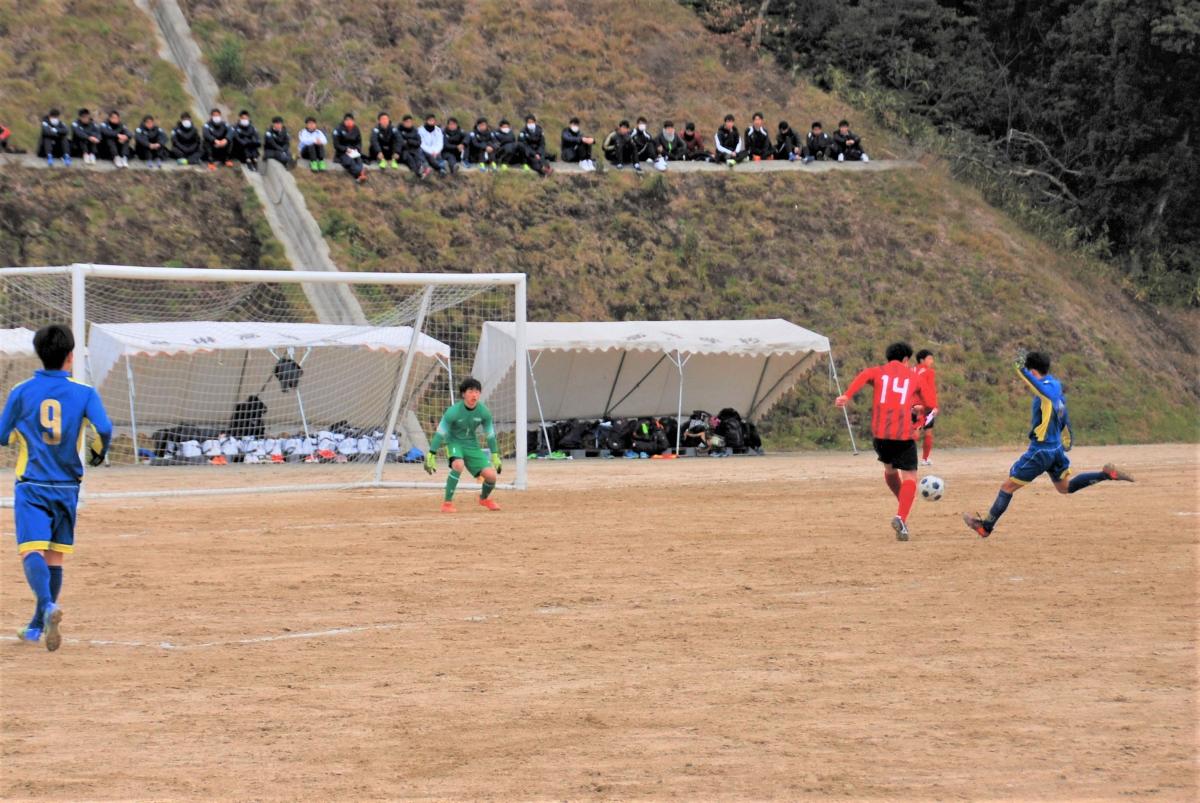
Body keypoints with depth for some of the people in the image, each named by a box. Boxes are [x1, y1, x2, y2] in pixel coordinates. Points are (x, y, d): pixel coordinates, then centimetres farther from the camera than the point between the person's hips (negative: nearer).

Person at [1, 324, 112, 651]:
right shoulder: (84, 393, -3)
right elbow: (104, 429, -15)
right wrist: (98, 452, 6)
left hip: (31, 486, -2)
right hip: (66, 486, 2)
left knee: (31, 551, -12)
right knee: (54, 556, 14)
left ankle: (47, 606, -39)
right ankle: (38, 625, 22)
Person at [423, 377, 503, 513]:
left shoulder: (484, 412, -12)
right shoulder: (453, 411, -23)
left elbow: (490, 434, 2)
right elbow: (440, 433, -17)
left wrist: (495, 456, 7)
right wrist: (431, 455, -19)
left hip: (472, 445, 4)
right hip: (453, 442, -4)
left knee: (491, 475, -10)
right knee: (458, 465, -37)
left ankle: (484, 498, 25)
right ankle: (447, 502, -23)